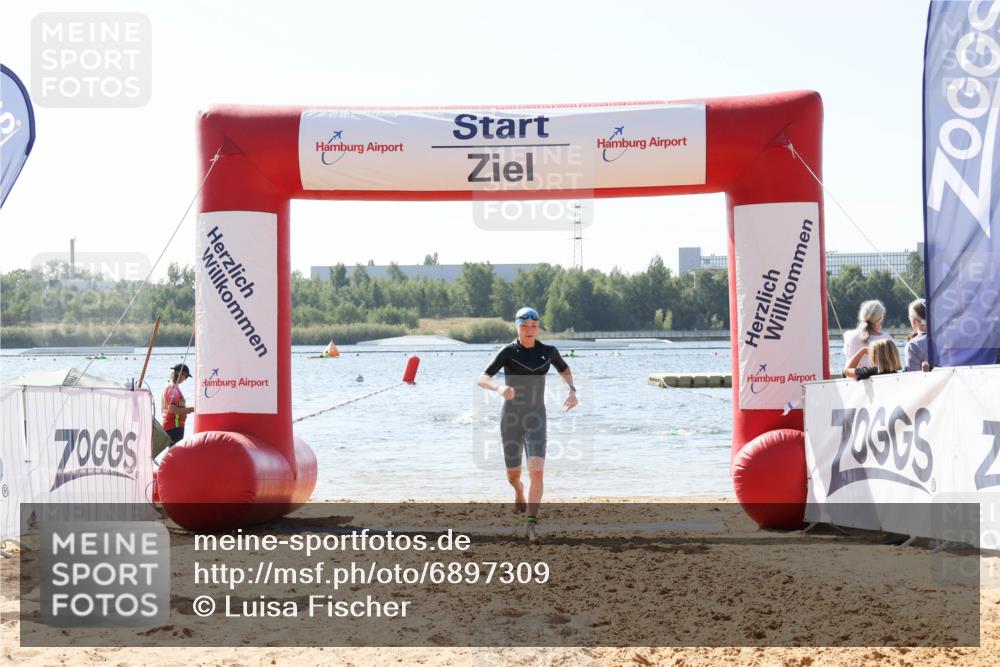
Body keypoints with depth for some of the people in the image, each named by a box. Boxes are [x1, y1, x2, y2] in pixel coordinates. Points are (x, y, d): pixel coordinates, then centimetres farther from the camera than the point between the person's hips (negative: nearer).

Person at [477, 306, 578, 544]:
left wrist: (572, 391, 2)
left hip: (536, 420, 1)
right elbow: (482, 379, -21)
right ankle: (519, 491, 53)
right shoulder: (508, 351, -11)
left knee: (537, 472, -20)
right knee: (513, 474, 15)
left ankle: (530, 524, -16)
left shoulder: (548, 351, -1)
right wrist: (499, 387, -43)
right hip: (511, 419, -1)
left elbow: (564, 369, 21)